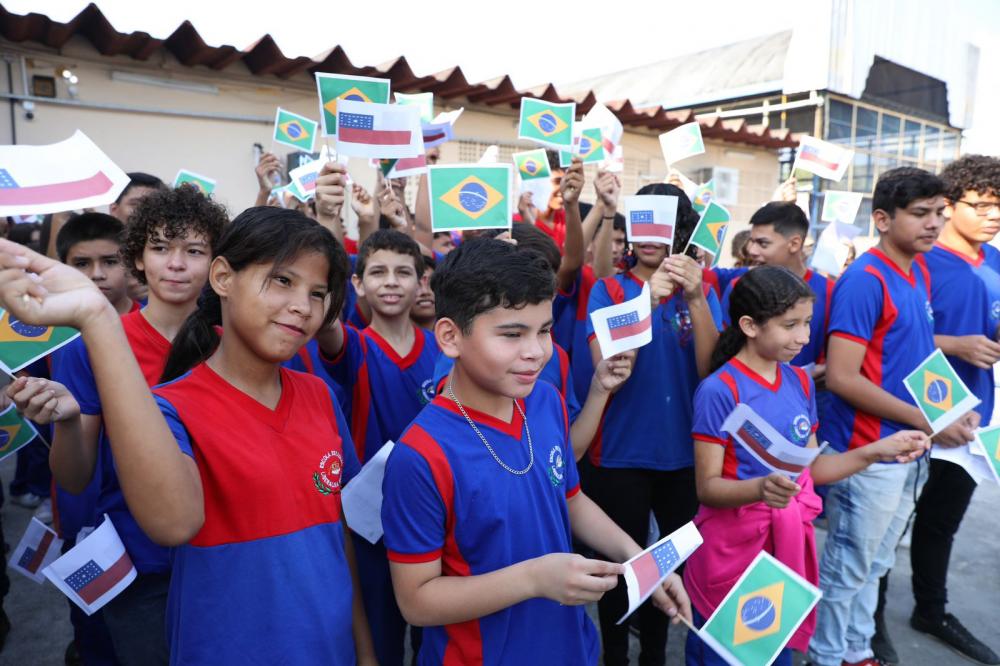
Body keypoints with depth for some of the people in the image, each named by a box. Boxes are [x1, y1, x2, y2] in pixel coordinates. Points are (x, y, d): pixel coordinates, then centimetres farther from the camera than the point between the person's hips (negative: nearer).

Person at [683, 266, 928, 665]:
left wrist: (876, 452, -1)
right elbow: (708, 487, -18)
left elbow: (809, 469, 9)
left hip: (791, 541, 6)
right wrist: (760, 488, -36)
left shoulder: (800, 382, 3)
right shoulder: (719, 390, -18)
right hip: (733, 546, -6)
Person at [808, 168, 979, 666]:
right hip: (869, 452, -8)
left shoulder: (920, 271, 8)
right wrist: (926, 420, -17)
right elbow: (841, 378, -23)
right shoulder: (865, 280, -18)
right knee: (847, 566, 8)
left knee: (874, 564, 21)